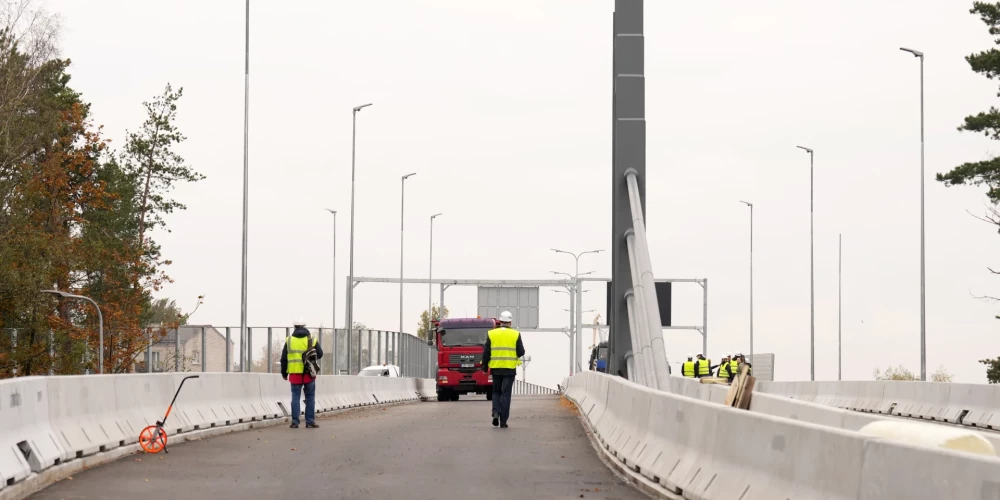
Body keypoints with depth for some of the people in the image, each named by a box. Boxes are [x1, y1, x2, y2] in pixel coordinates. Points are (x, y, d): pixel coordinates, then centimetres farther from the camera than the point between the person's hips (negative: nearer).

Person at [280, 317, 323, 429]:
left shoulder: (289, 340, 3)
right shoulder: (311, 340, 0)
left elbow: (284, 358, 5)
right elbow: (320, 354, 2)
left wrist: (284, 373, 15)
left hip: (295, 373, 1)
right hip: (309, 373, -1)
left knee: (295, 397, 6)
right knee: (310, 397, 7)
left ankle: (295, 422, 2)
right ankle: (310, 422, 6)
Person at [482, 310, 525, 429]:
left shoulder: (492, 334, 0)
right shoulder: (515, 334, -3)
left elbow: (486, 352, 0)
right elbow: (521, 352, -4)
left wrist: (485, 366, 8)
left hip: (496, 368, 1)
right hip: (510, 369, -1)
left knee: (496, 392, 17)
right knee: (506, 394, 3)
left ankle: (496, 412, -6)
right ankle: (503, 421, 0)